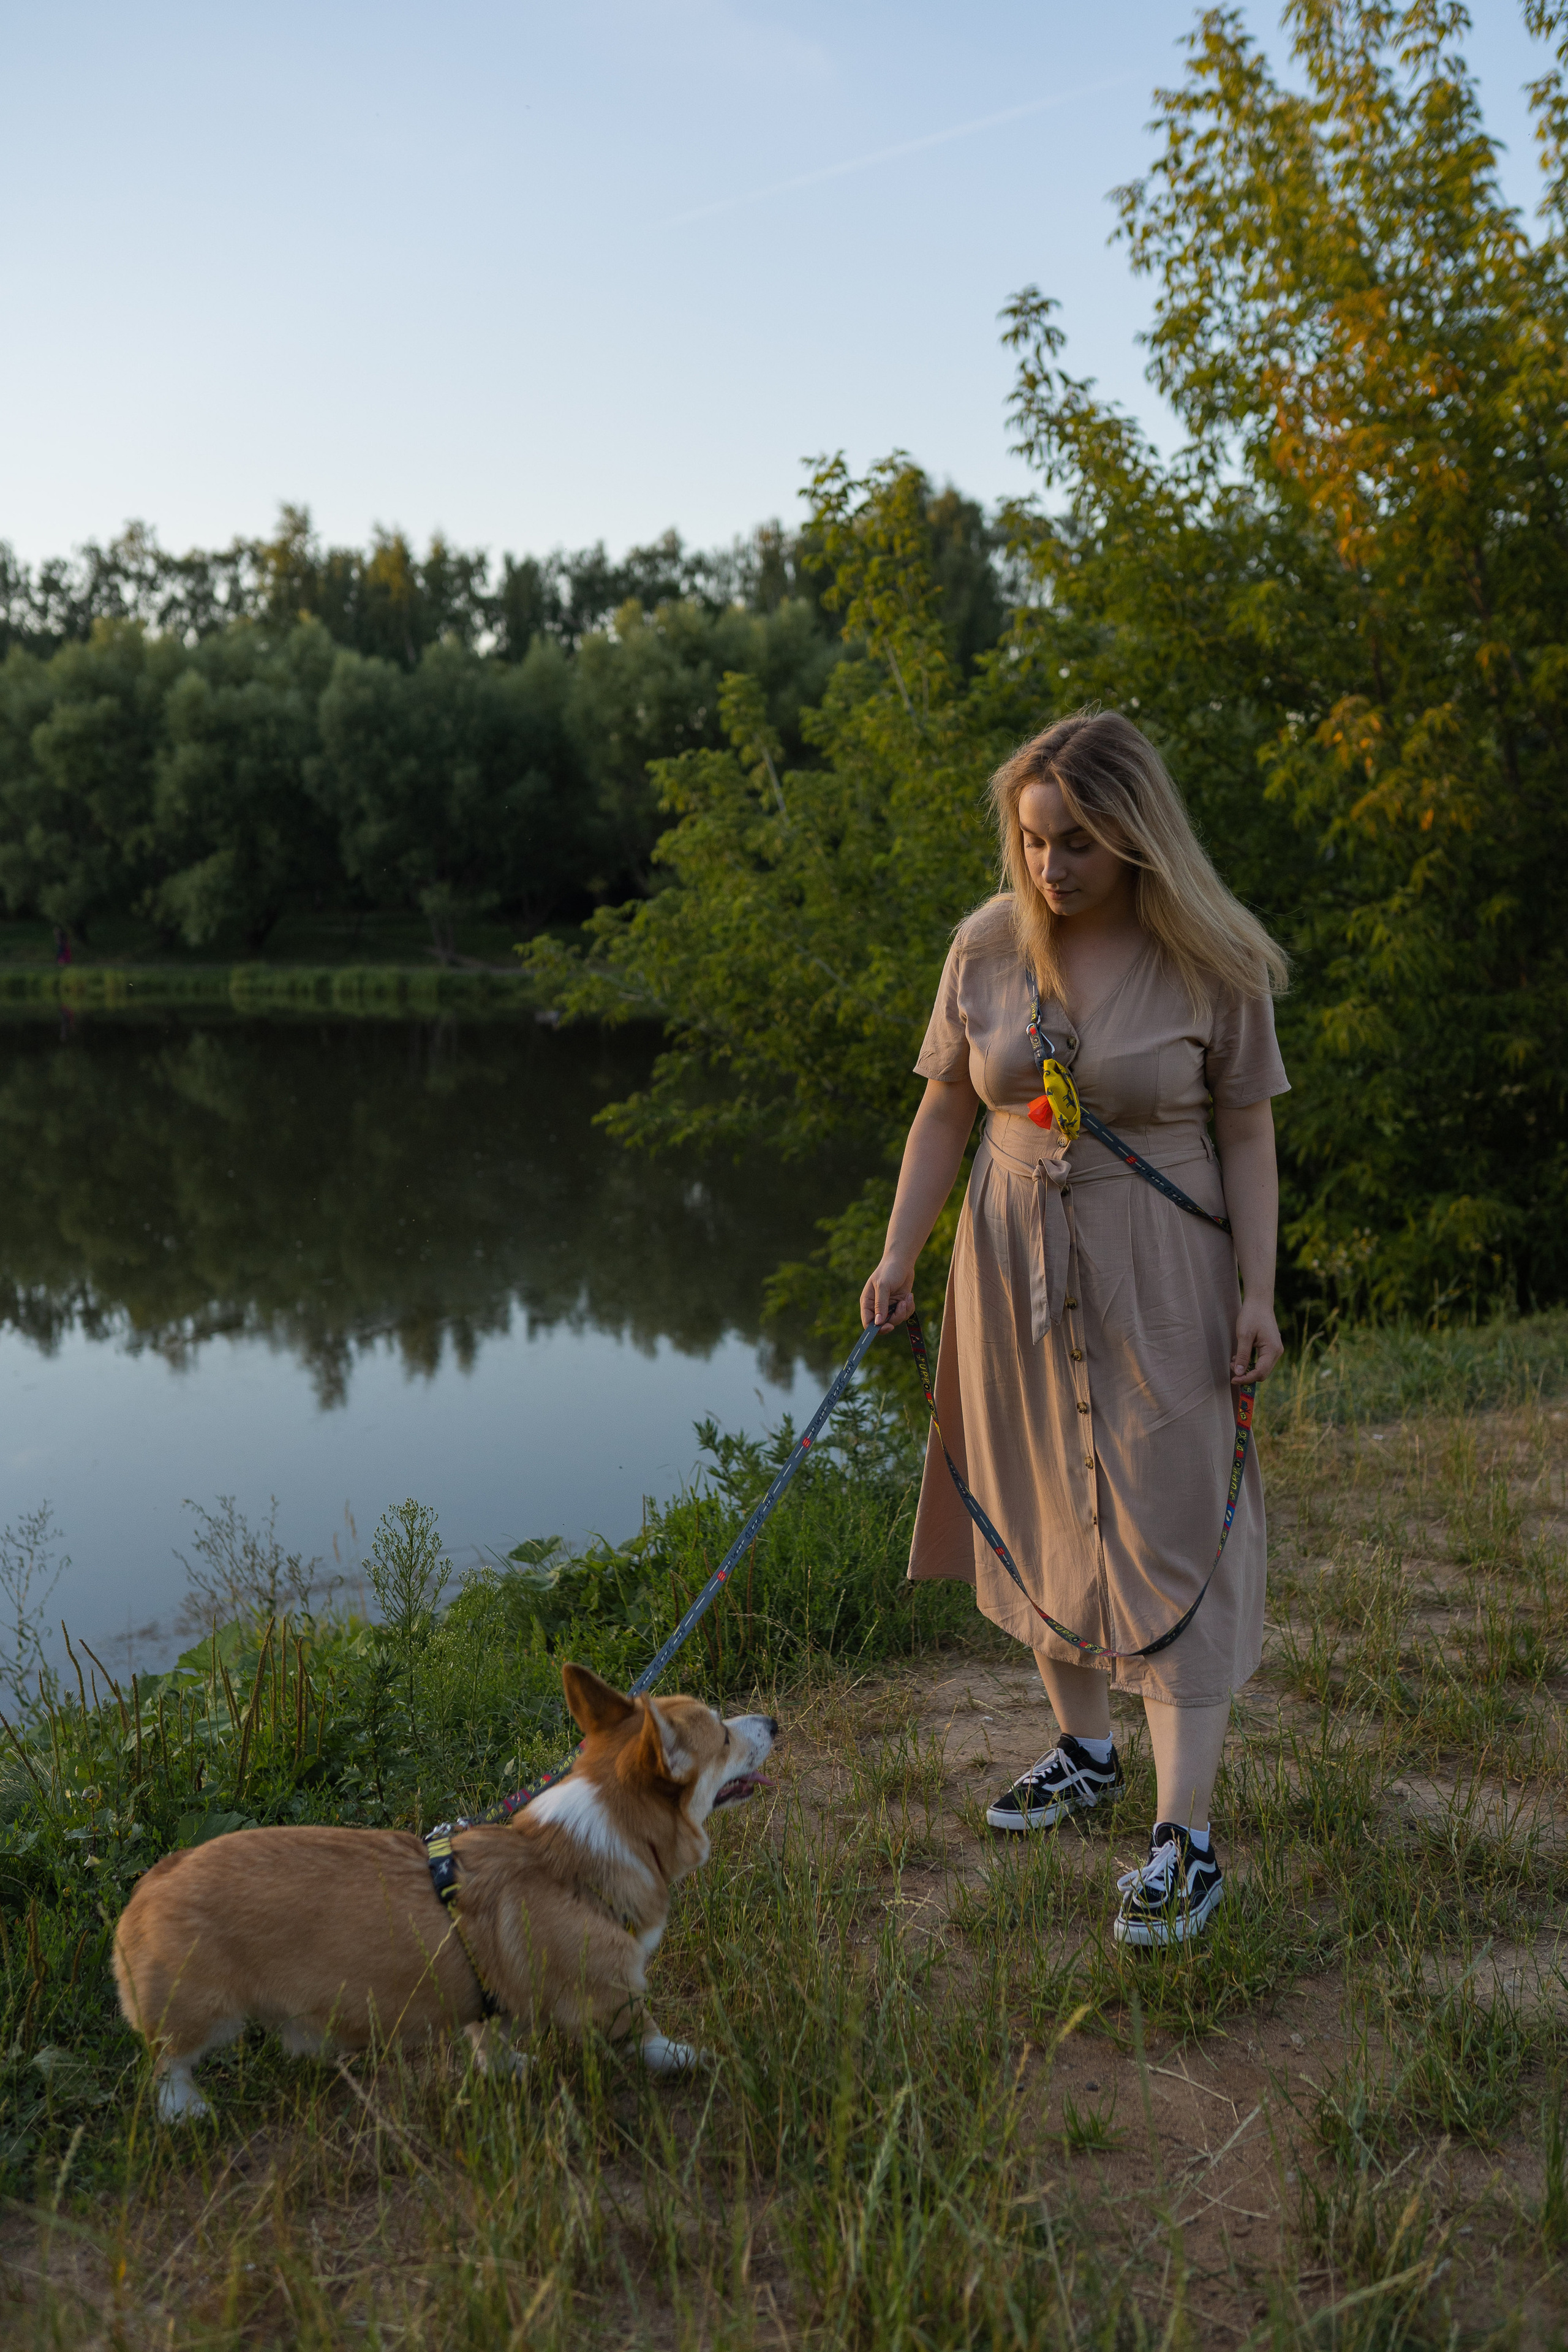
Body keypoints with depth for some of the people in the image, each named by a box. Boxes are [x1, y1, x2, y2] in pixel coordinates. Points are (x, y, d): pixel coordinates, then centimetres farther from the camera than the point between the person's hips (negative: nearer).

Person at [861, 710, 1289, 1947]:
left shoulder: (1213, 963, -9)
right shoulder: (987, 945, 0)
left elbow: (1246, 1134, -4)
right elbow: (946, 1113, 5)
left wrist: (1258, 1291, -9)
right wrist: (900, 1255, -1)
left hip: (1157, 1278, -4)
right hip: (1014, 1269, 4)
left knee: (1172, 1536, -4)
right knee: (1040, 1515, 13)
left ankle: (1185, 1836, 1)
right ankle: (1085, 1749, 33)